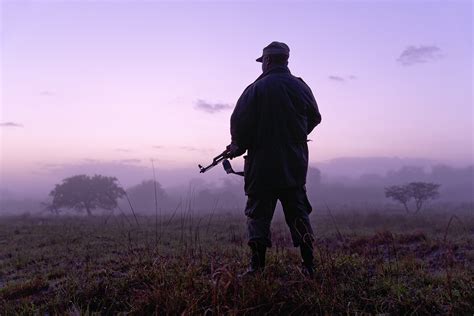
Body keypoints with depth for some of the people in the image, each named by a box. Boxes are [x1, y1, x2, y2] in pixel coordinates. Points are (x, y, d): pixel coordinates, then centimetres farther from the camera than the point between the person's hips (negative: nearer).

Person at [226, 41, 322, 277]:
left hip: (262, 164, -3)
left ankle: (257, 266, 4)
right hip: (295, 165, 4)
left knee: (258, 213, 6)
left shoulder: (256, 89, -8)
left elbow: (239, 123, -10)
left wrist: (238, 147, 8)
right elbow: (314, 118, 16)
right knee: (298, 214, 12)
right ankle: (309, 266, 12)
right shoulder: (301, 87, 5)